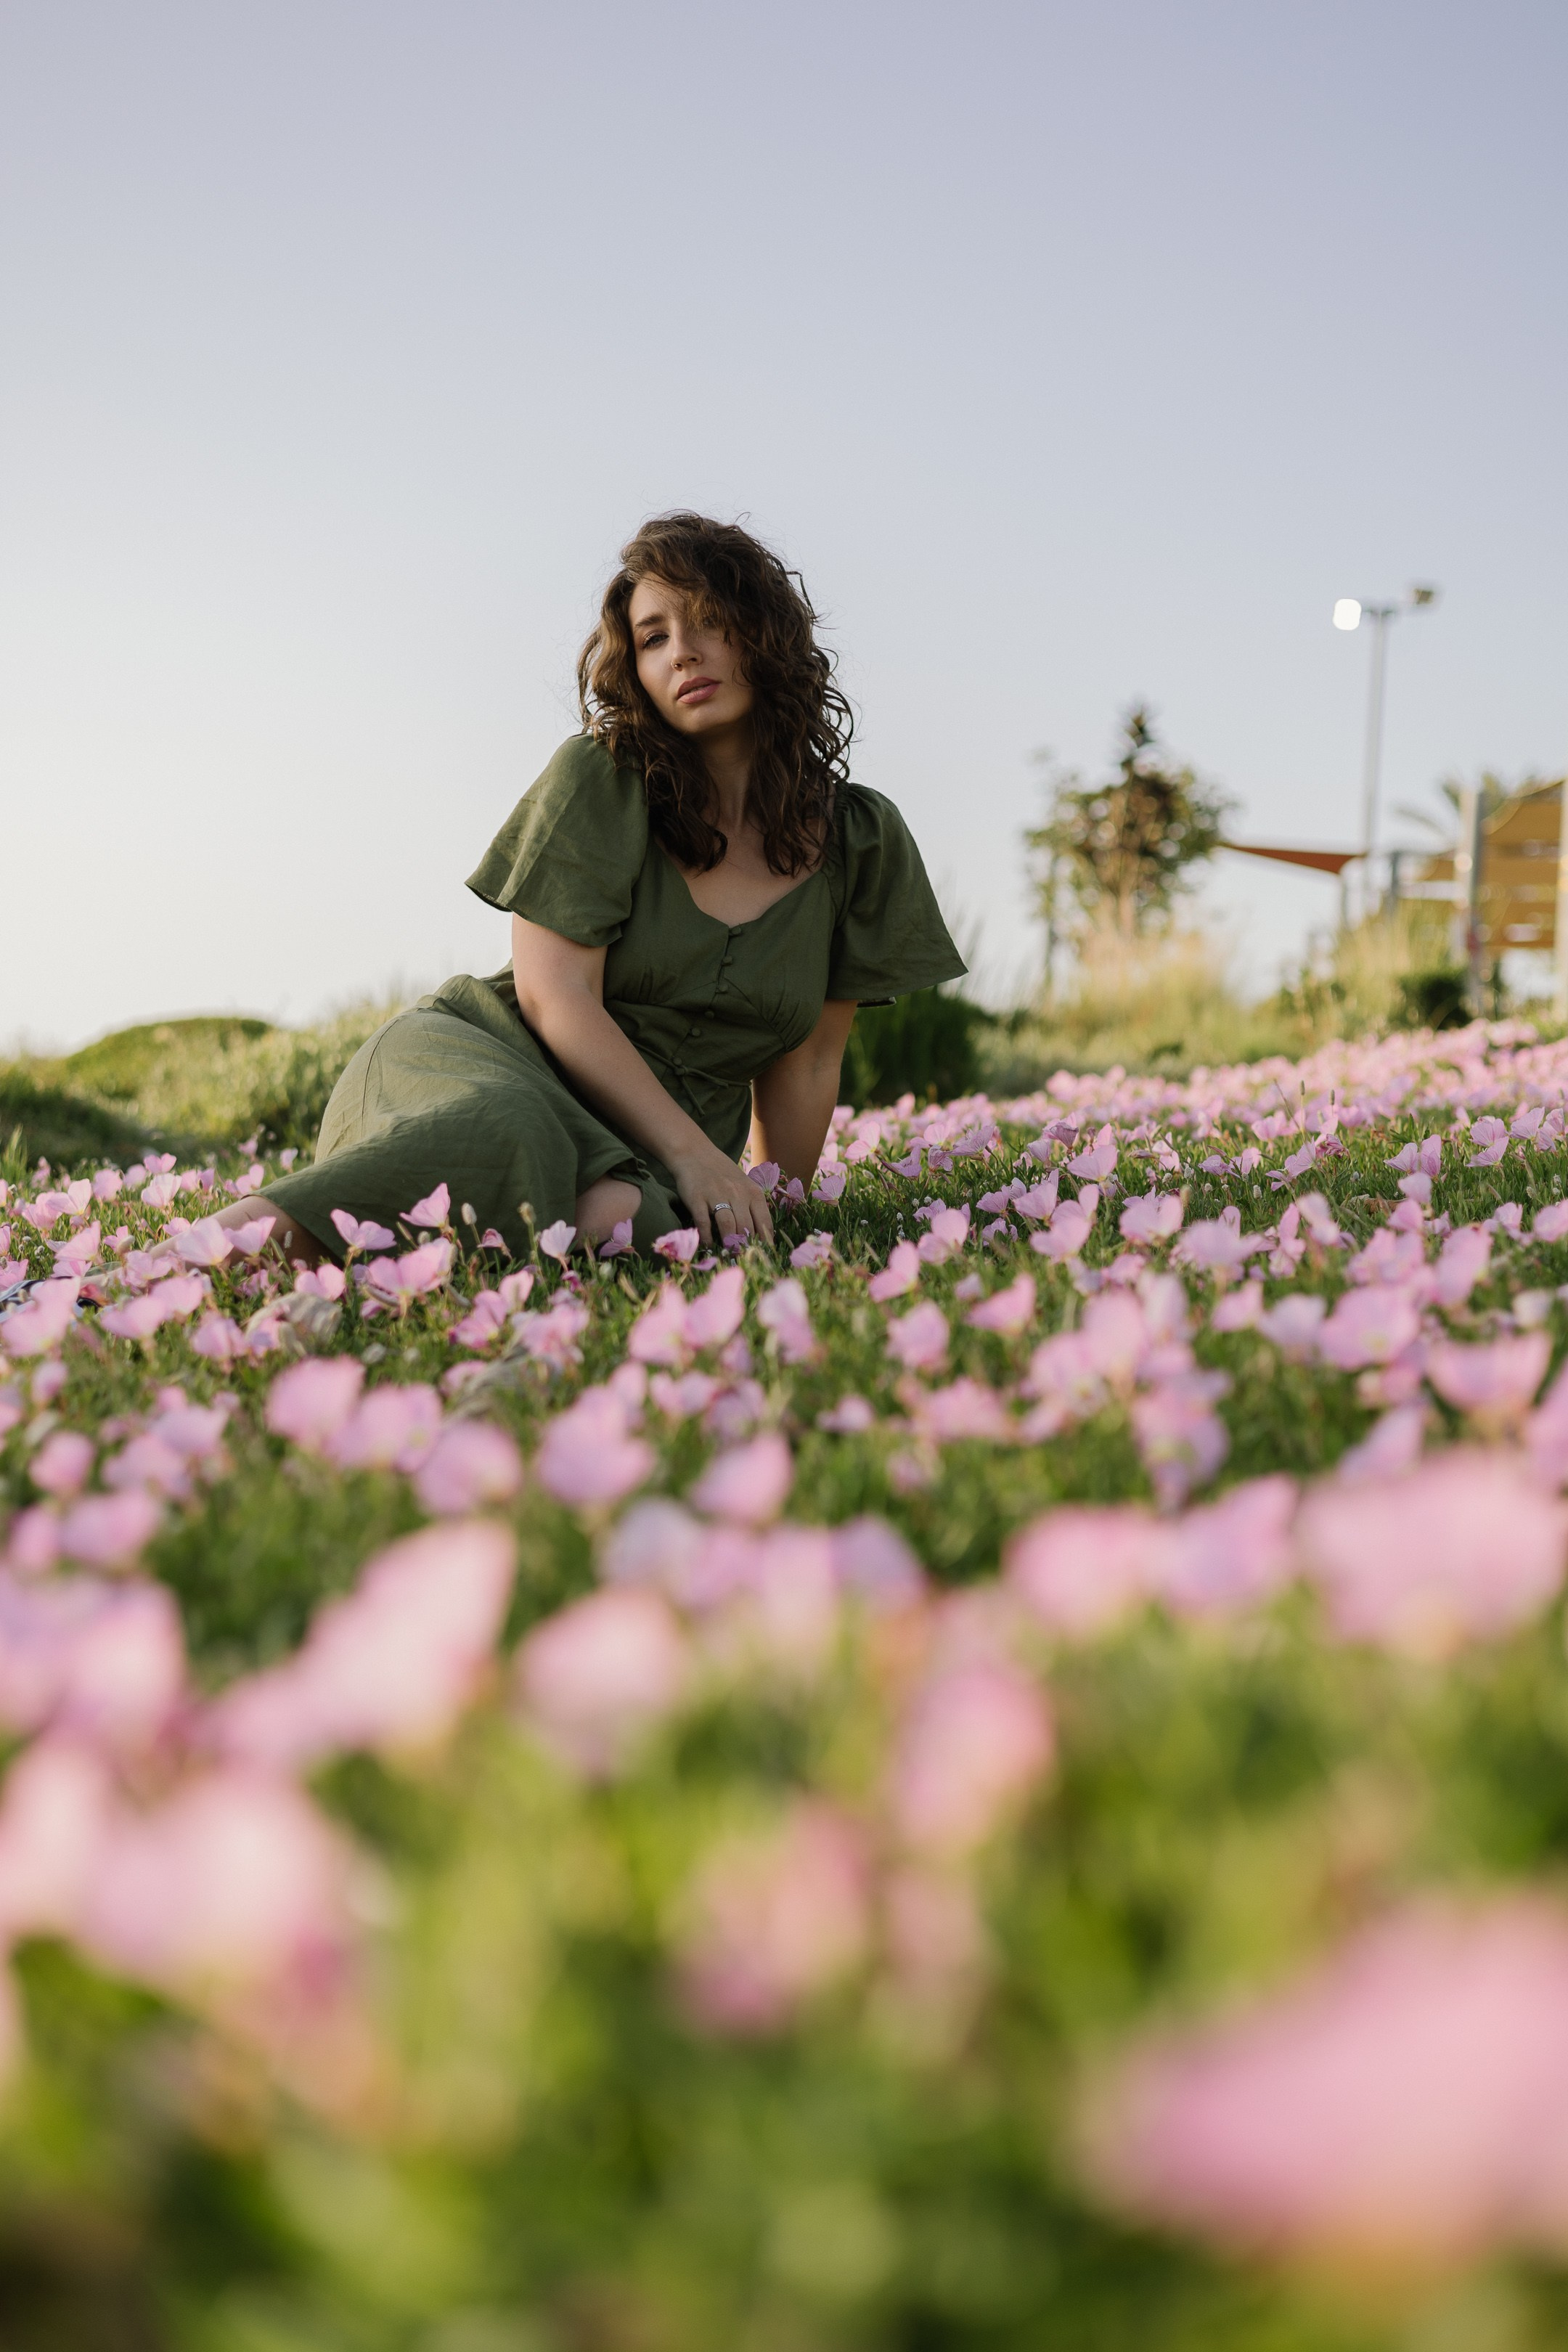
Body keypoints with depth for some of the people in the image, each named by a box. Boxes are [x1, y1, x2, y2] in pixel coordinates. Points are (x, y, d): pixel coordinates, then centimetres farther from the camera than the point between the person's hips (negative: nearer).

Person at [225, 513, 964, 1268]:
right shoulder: (599, 777, -3)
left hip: (646, 1147, 2)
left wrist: (774, 1214, 9)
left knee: (623, 1220, -38)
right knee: (505, 1131, -42)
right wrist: (695, 1153, -19)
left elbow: (806, 1059, 11)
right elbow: (554, 995, -11)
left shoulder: (861, 842, 5)